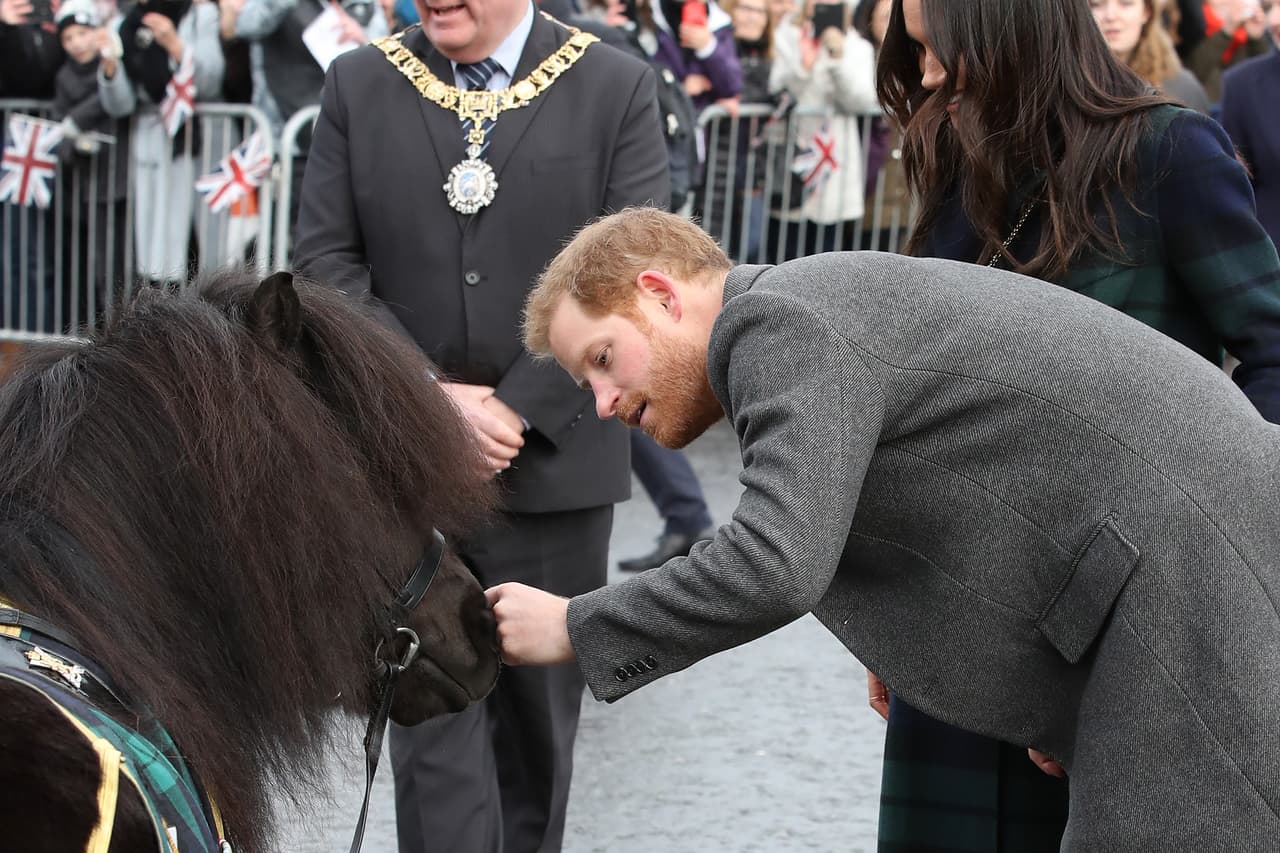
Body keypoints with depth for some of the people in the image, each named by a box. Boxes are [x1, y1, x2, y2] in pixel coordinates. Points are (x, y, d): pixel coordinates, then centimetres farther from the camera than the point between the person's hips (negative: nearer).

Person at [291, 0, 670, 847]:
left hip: (552, 463, 0)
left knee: (537, 702, 13)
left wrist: (519, 409, -14)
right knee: (433, 711, -2)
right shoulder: (358, 85, 5)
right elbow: (326, 262, 0)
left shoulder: (617, 88, -1)